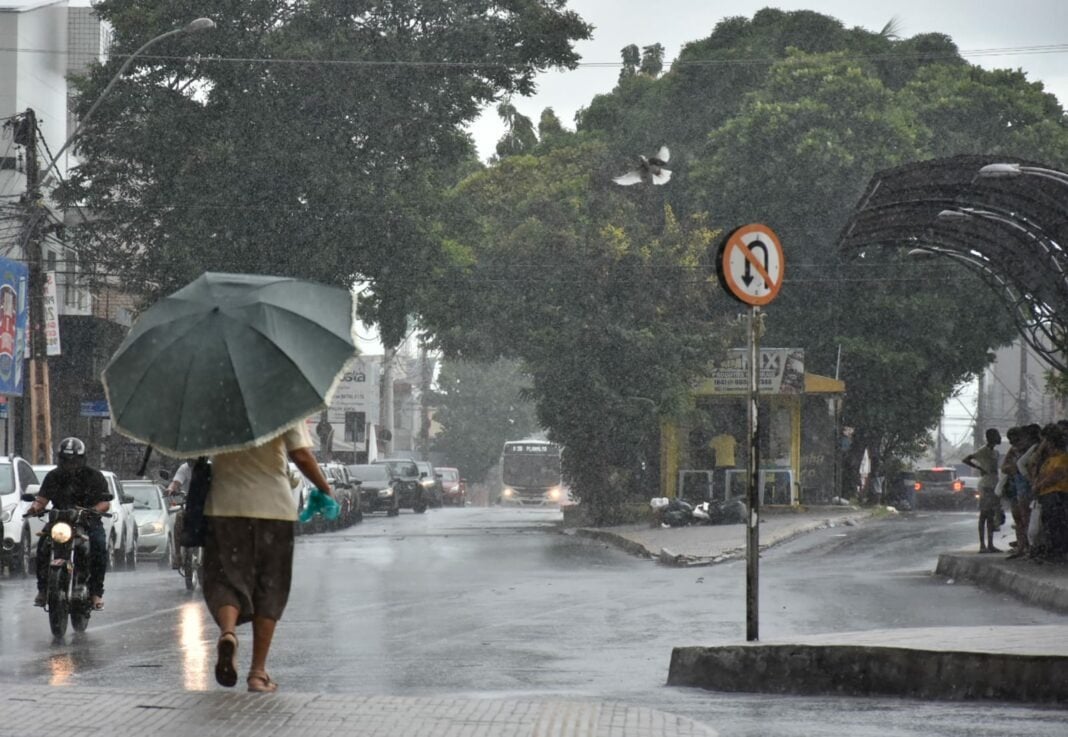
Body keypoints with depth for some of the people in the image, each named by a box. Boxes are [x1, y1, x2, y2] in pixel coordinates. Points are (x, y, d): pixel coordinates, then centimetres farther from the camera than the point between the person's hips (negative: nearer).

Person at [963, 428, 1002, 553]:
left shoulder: (995, 453, 18)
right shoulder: (983, 451, -9)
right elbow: (966, 460, -16)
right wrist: (980, 469, -17)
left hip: (994, 486, 9)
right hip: (986, 485, -9)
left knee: (991, 516, 8)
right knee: (984, 515, -8)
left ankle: (990, 545, 10)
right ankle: (982, 545, -10)